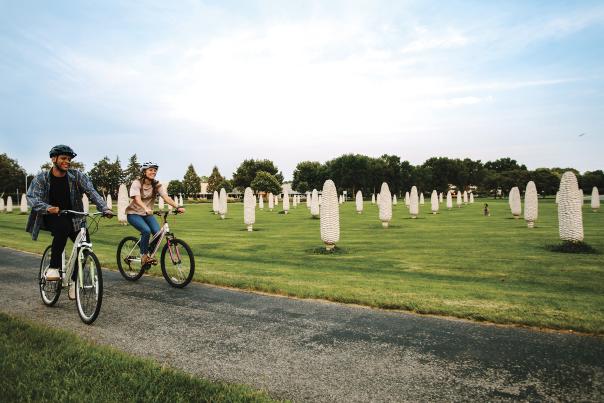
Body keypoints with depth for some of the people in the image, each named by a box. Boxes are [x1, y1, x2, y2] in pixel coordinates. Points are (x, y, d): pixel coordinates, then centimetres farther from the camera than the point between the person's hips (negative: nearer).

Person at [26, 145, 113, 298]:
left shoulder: (77, 176, -5)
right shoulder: (41, 178, -7)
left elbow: (91, 192, -17)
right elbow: (32, 198, -19)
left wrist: (104, 208, -34)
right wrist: (48, 208, -39)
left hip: (72, 218, 3)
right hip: (51, 217, -2)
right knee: (63, 227, -36)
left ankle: (74, 280, 6)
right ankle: (53, 267, -22)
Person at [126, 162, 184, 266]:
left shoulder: (157, 185, -5)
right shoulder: (137, 183, -15)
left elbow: (166, 197, -19)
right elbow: (137, 199, -30)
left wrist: (177, 206, -36)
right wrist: (146, 209, -50)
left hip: (147, 214, 4)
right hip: (134, 213, -4)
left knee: (158, 232, -19)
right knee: (146, 231, -29)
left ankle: (150, 254, 6)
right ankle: (144, 256, -11)